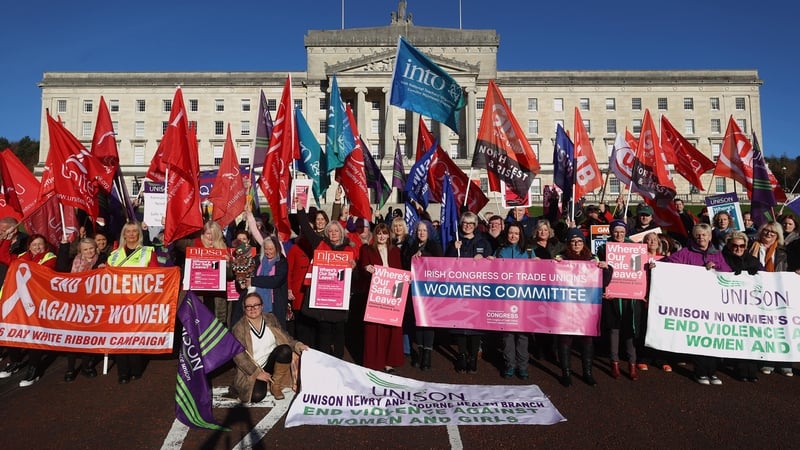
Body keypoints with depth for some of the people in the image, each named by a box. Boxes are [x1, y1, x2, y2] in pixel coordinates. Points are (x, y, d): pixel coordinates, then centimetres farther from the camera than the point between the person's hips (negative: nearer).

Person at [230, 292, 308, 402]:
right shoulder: (239, 328, -12)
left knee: (285, 350, -28)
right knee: (257, 396, -27)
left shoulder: (270, 319, 0)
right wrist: (257, 373, -19)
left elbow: (284, 337, 4)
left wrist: (296, 344, -17)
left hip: (270, 362, 3)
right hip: (252, 370, -3)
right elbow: (238, 356, -14)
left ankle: (275, 385, -8)